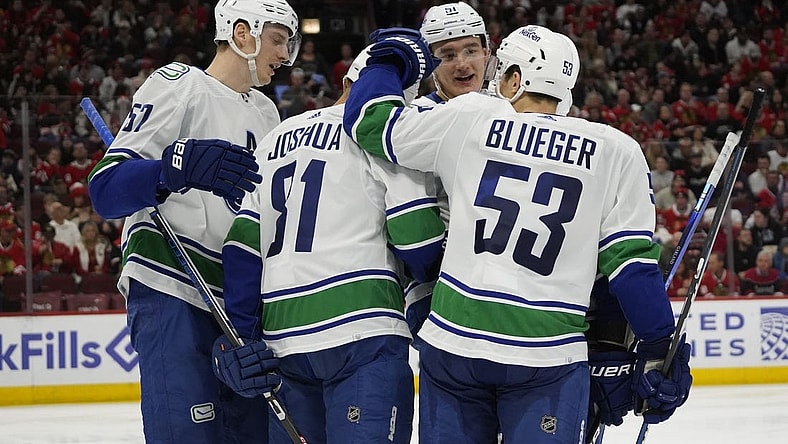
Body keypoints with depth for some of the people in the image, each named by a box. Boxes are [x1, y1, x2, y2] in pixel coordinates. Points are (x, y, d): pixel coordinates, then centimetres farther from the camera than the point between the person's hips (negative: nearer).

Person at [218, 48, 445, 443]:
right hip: (361, 335, -7)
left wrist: (241, 336, 10)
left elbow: (243, 244, 13)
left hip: (282, 337, 7)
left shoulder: (275, 140, 20)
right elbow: (419, 243, -6)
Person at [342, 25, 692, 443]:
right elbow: (632, 260, -2)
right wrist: (659, 349, 4)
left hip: (454, 342, 1)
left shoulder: (468, 119, 2)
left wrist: (392, 58, 29)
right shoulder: (615, 151, 1)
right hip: (548, 356, -1)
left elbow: (369, 122, 12)